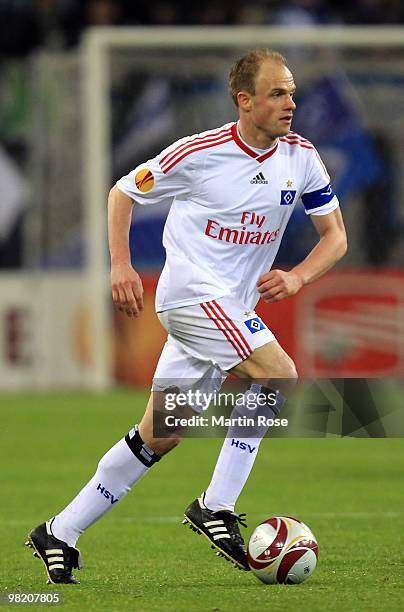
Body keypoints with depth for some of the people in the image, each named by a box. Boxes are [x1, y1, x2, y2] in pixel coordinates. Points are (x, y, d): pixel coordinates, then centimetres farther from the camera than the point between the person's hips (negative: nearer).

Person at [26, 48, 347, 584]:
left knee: (159, 436, 8)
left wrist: (296, 278, -11)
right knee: (279, 375, -23)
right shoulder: (200, 153, -11)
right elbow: (123, 192, 3)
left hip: (233, 308, 6)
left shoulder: (300, 156, 1)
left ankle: (60, 534, 16)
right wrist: (120, 265, -9)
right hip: (193, 293, -6)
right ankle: (216, 509, -16)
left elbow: (335, 236, 7)